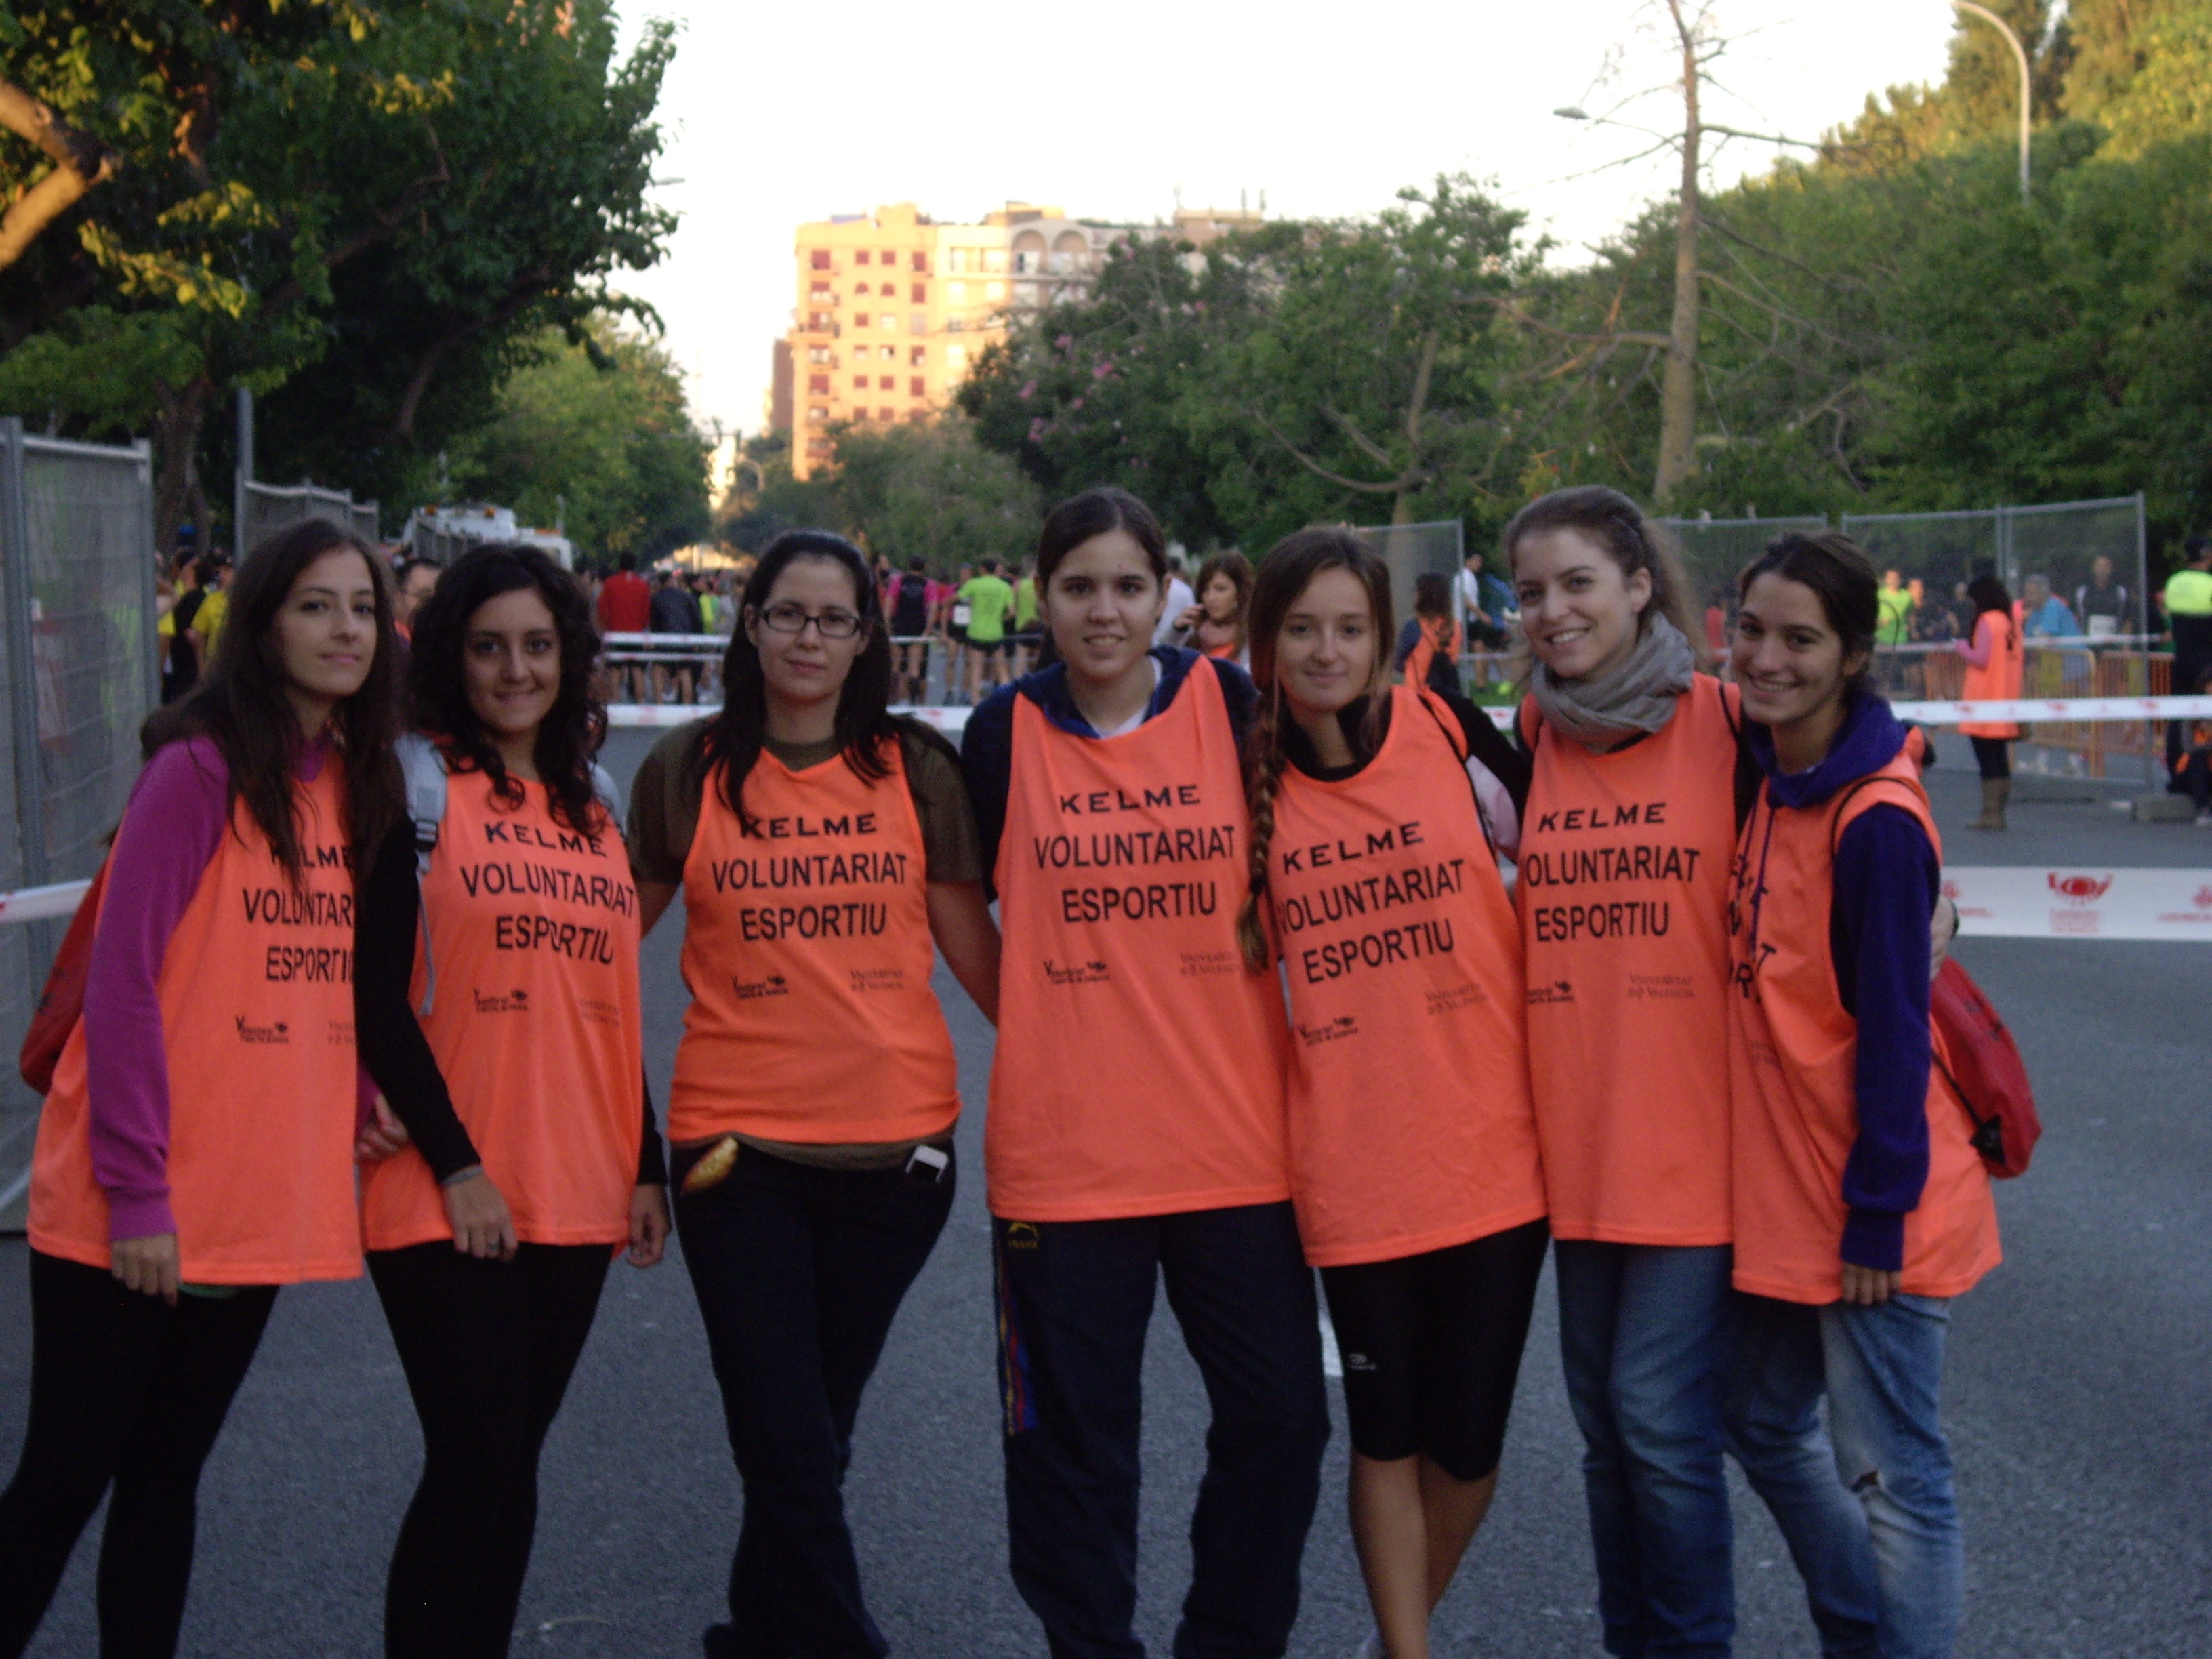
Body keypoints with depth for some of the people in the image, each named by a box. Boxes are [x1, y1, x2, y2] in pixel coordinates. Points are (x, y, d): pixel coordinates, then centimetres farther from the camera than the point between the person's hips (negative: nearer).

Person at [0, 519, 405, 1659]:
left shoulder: (356, 784, 9)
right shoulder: (199, 767, -12)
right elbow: (123, 981, -14)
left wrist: (362, 1093, -1)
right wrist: (136, 1190, -16)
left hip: (258, 1206, 6)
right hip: (134, 1217, -6)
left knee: (166, 1476, 15)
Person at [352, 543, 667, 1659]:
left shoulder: (592, 810, 14)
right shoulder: (418, 787, -4)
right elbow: (376, 997, -9)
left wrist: (644, 1167, 13)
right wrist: (455, 1163, -14)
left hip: (575, 1194, 5)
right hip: (447, 1200, -5)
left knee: (509, 1468, 10)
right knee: (476, 1464, -9)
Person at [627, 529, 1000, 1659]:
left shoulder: (914, 767, 4)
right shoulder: (688, 769, 3)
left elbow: (970, 941, 8)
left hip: (894, 1141, 1)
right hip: (739, 1145, -1)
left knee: (813, 1433, 14)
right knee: (792, 1449, -5)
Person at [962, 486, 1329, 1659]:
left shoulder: (1229, 703, 0)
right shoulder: (1007, 730, 1)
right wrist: (1053, 1023, 9)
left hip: (1236, 1138, 1)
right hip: (1062, 1148, 0)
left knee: (1279, 1413, 6)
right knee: (1074, 1439, 7)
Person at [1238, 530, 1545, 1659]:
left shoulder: (1441, 724, -3)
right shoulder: (1248, 779, 0)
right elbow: (1241, 954, 12)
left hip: (1492, 1144, 0)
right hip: (1352, 1162, 0)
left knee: (1468, 1438, 11)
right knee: (1386, 1433, 9)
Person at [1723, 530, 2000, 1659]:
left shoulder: (1875, 818, -20)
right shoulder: (1769, 779, 4)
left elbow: (1890, 1032, -18)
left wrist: (1876, 1216, -15)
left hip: (1873, 1207, -9)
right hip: (1784, 1186, 9)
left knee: (1890, 1472, 3)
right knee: (1760, 1415, 19)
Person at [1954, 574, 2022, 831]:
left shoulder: (1987, 621, -13)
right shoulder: (2012, 621, 10)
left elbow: (1980, 659, -18)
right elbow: (2021, 657, 15)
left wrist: (1962, 647, 0)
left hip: (1985, 701, -8)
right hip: (2005, 701, 8)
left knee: (1987, 761, -6)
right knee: (2001, 759, 10)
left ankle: (1990, 814, -7)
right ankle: (1999, 813, 12)